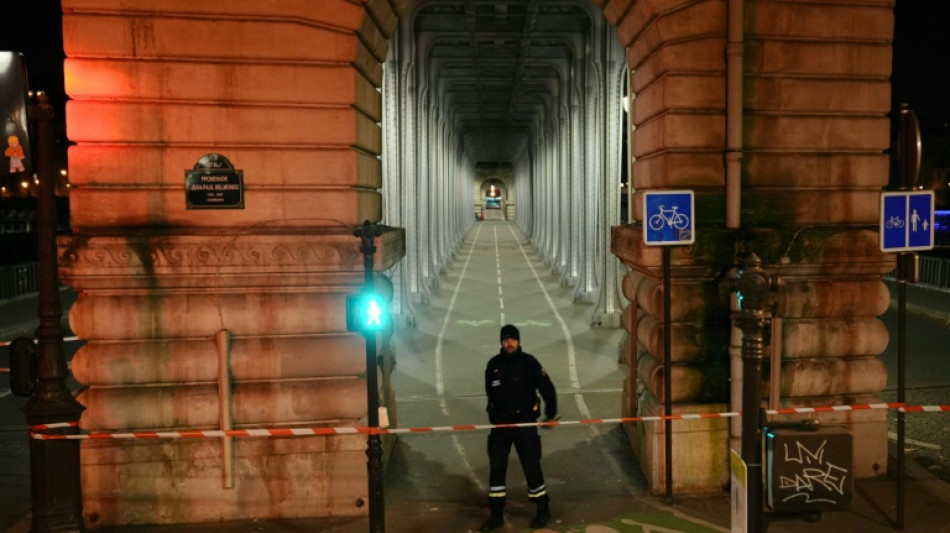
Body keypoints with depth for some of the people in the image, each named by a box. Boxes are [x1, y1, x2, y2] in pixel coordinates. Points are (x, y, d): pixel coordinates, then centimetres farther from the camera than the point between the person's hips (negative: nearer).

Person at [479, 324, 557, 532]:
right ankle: (496, 515, 14)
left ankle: (543, 510, 20)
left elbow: (547, 388, -3)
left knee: (531, 466, 1)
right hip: (500, 424, 3)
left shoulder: (529, 362, -8)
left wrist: (551, 414, -1)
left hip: (525, 423, -3)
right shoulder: (493, 364, 1)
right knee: (496, 468, 3)